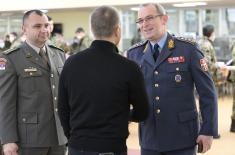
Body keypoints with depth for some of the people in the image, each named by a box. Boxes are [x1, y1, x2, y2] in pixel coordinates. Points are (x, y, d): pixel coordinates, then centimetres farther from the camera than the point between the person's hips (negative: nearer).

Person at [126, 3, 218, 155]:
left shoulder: (188, 49, -4)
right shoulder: (134, 53, 5)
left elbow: (207, 93, -4)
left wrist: (208, 130, -7)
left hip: (182, 138, -2)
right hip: (149, 138, 3)